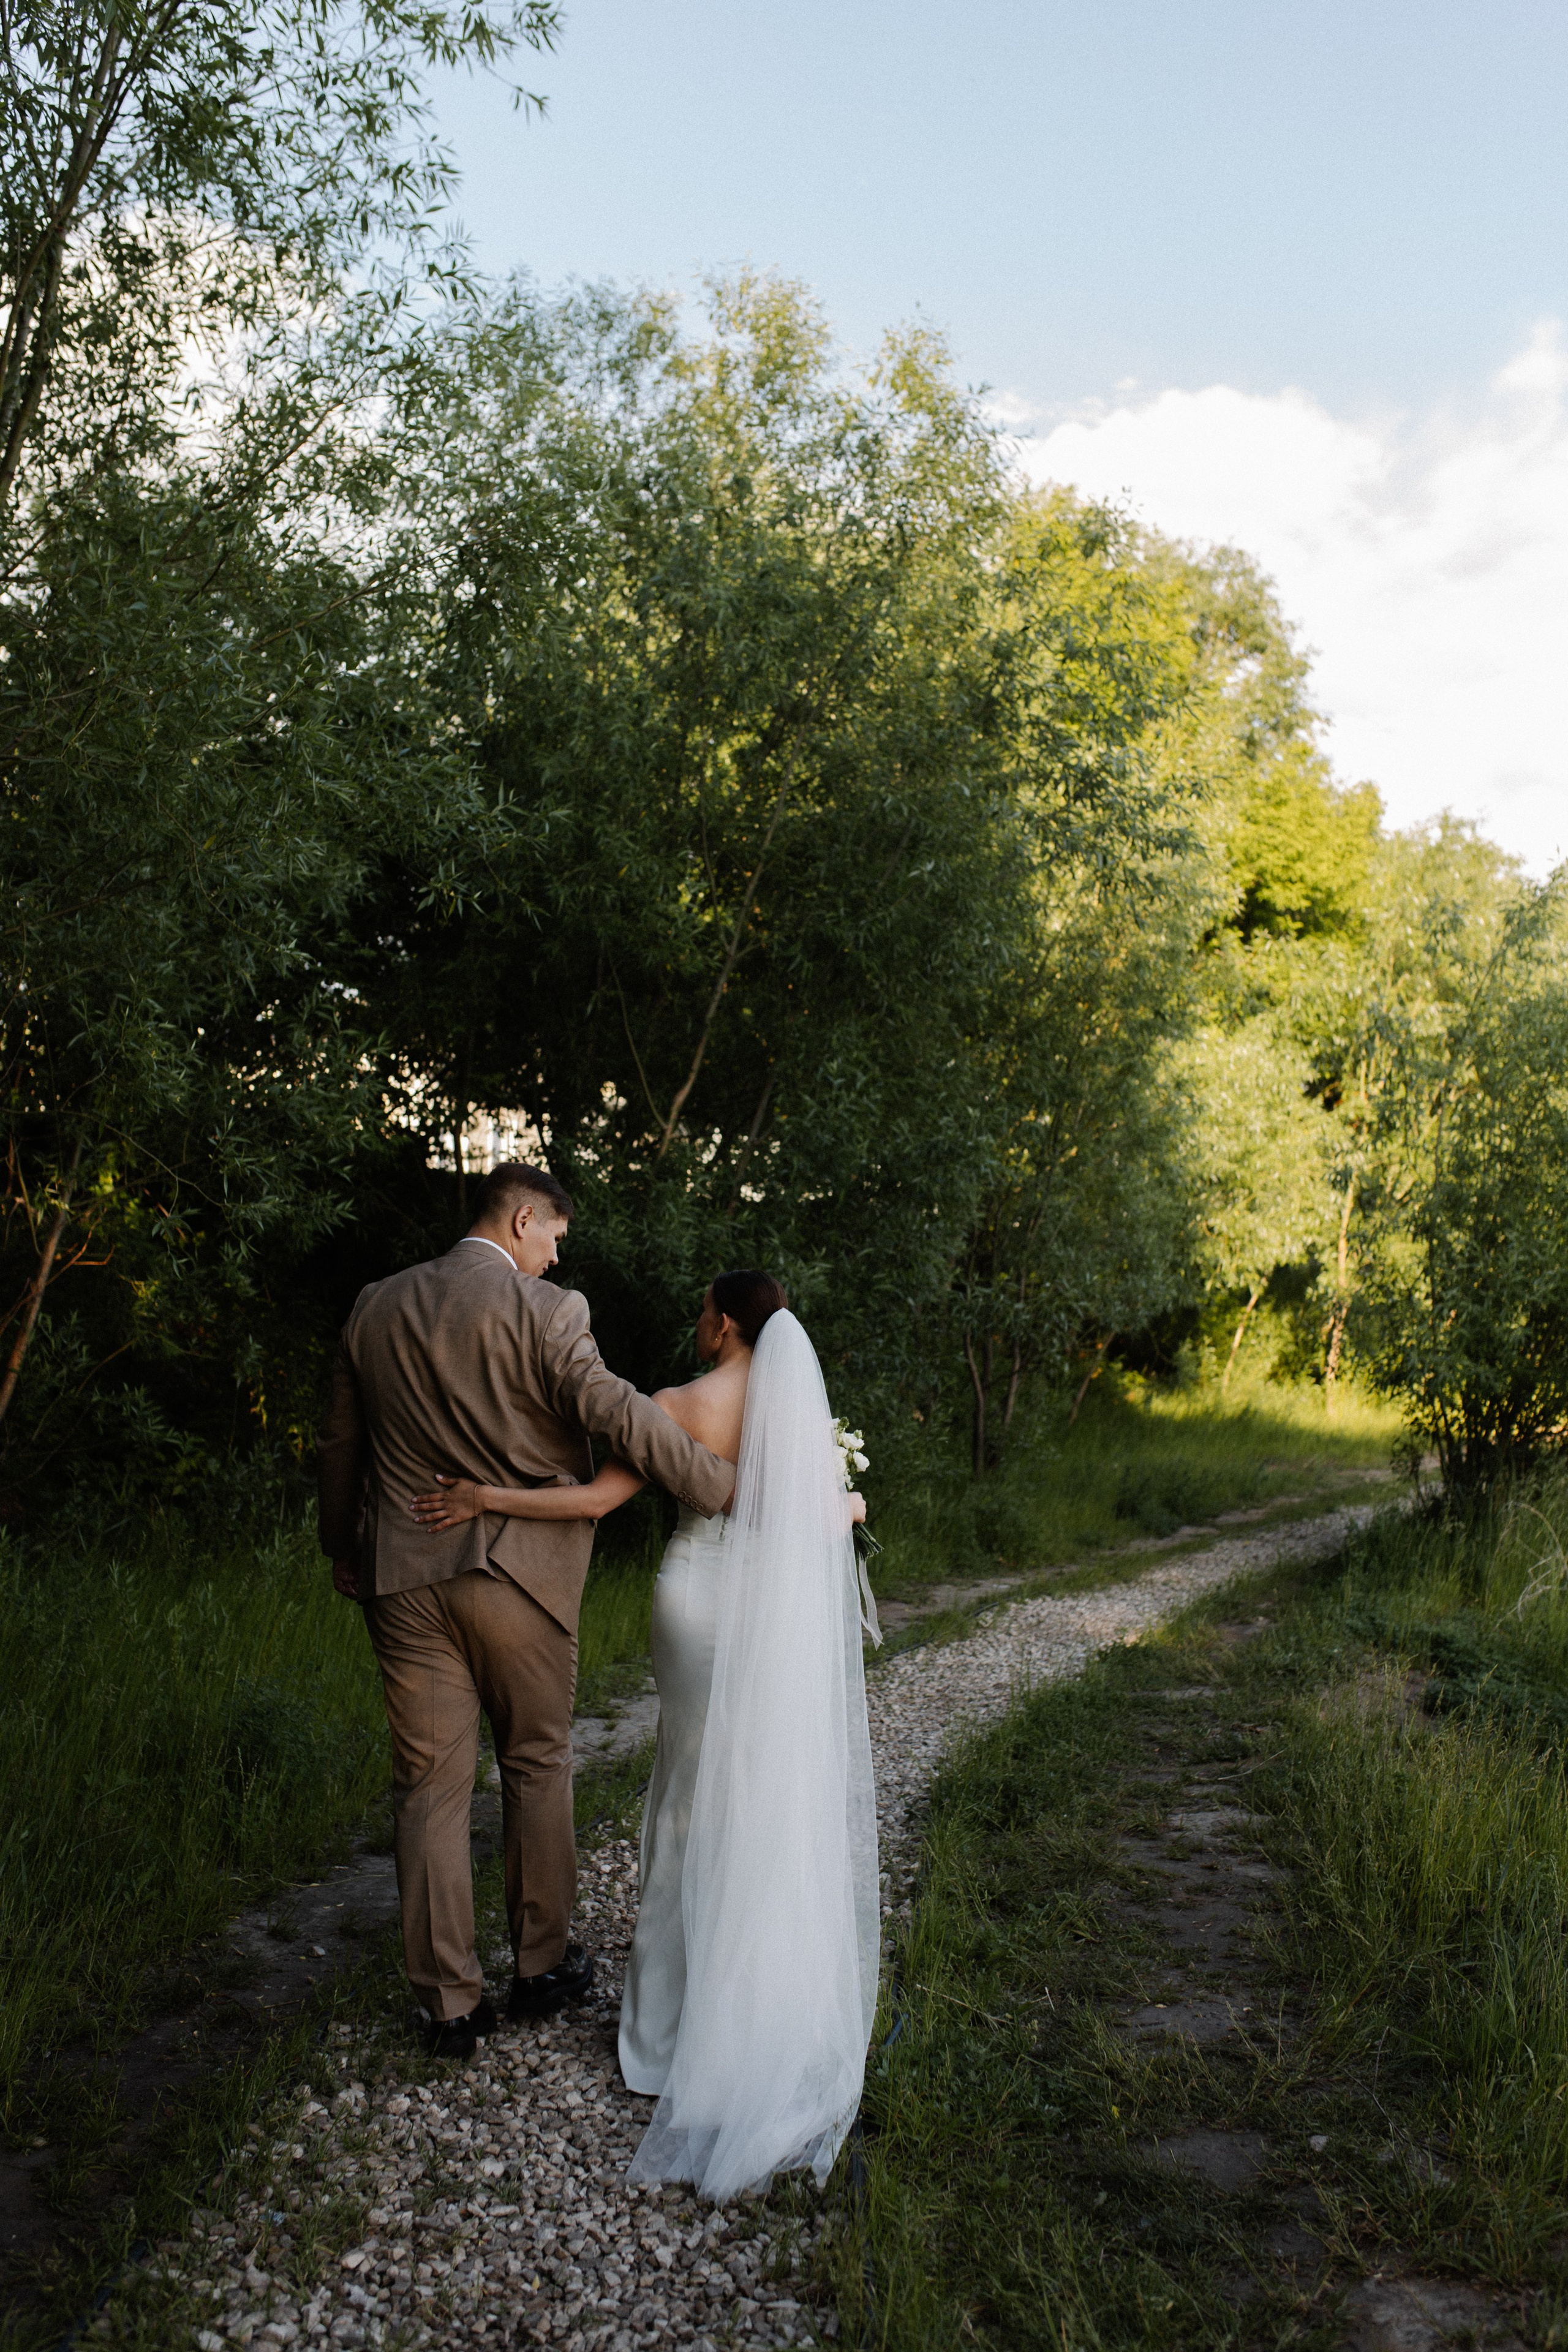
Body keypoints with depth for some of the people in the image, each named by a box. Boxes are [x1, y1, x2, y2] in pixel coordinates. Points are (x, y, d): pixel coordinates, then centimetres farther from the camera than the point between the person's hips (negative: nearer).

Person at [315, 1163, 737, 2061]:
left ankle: (452, 2003, 15)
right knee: (538, 1767, 15)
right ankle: (542, 1965, 27)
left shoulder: (376, 1308, 7)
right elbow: (620, 1415, -20)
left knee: (430, 1784, 9)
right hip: (519, 1573, -3)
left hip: (404, 1576, 4)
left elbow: (340, 1446, 15)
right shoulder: (546, 1310, -11)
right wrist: (734, 1488, -16)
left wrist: (344, 1553, 28)